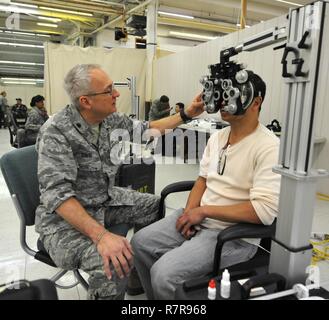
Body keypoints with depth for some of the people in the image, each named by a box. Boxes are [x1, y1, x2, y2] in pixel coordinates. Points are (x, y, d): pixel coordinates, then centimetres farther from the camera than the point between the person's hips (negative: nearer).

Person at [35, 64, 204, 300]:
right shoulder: (57, 132, -25)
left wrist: (187, 115, 8)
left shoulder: (111, 119, -3)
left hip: (105, 200, 8)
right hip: (65, 218, -8)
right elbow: (57, 193, -32)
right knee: (112, 264, -33)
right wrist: (101, 235, -41)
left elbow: (147, 129, 13)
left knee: (155, 205, 10)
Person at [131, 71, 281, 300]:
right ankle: (157, 297, 23)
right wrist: (189, 211, -5)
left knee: (164, 273, -22)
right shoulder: (217, 137, 8)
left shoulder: (269, 147, -17)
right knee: (140, 242, 2)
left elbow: (265, 210, -24)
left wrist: (204, 210, -19)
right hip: (199, 219, 8)